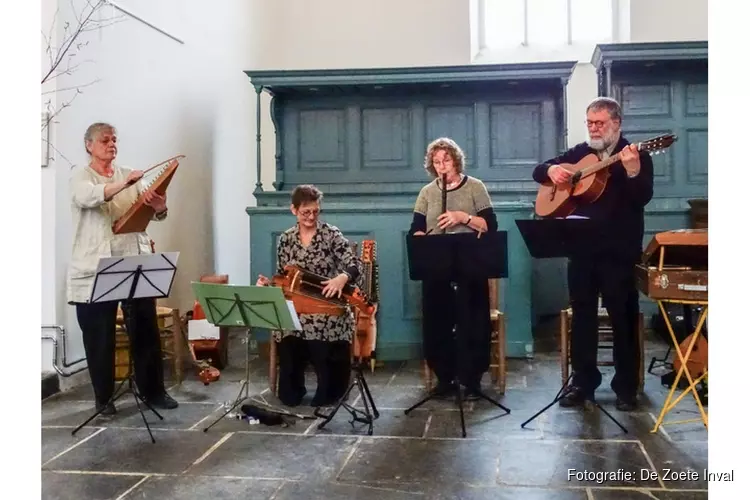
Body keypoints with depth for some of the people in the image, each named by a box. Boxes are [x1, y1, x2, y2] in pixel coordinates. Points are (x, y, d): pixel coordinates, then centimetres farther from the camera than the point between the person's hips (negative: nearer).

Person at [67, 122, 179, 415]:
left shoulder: (129, 176, 14)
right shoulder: (80, 176, 1)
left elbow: (152, 213, 4)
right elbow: (88, 197, -23)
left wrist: (159, 206, -21)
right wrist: (122, 184, -41)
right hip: (96, 270, -3)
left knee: (145, 330, 6)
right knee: (99, 336, 5)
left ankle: (153, 391, 18)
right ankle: (103, 397, 18)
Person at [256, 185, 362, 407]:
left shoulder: (331, 234, -4)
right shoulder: (285, 239, 7)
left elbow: (355, 266, -14)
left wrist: (342, 277, -35)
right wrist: (268, 284, -8)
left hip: (327, 317, -2)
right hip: (293, 316, 3)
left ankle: (325, 396, 29)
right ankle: (294, 393, 36)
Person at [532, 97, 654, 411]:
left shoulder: (636, 156, -1)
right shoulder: (579, 153, 13)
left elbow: (642, 199, -14)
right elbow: (538, 170, 17)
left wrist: (633, 171, -32)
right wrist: (551, 170, -6)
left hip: (618, 250, -4)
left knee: (623, 318, 3)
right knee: (582, 316, 9)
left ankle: (626, 387, 14)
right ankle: (583, 382, 19)